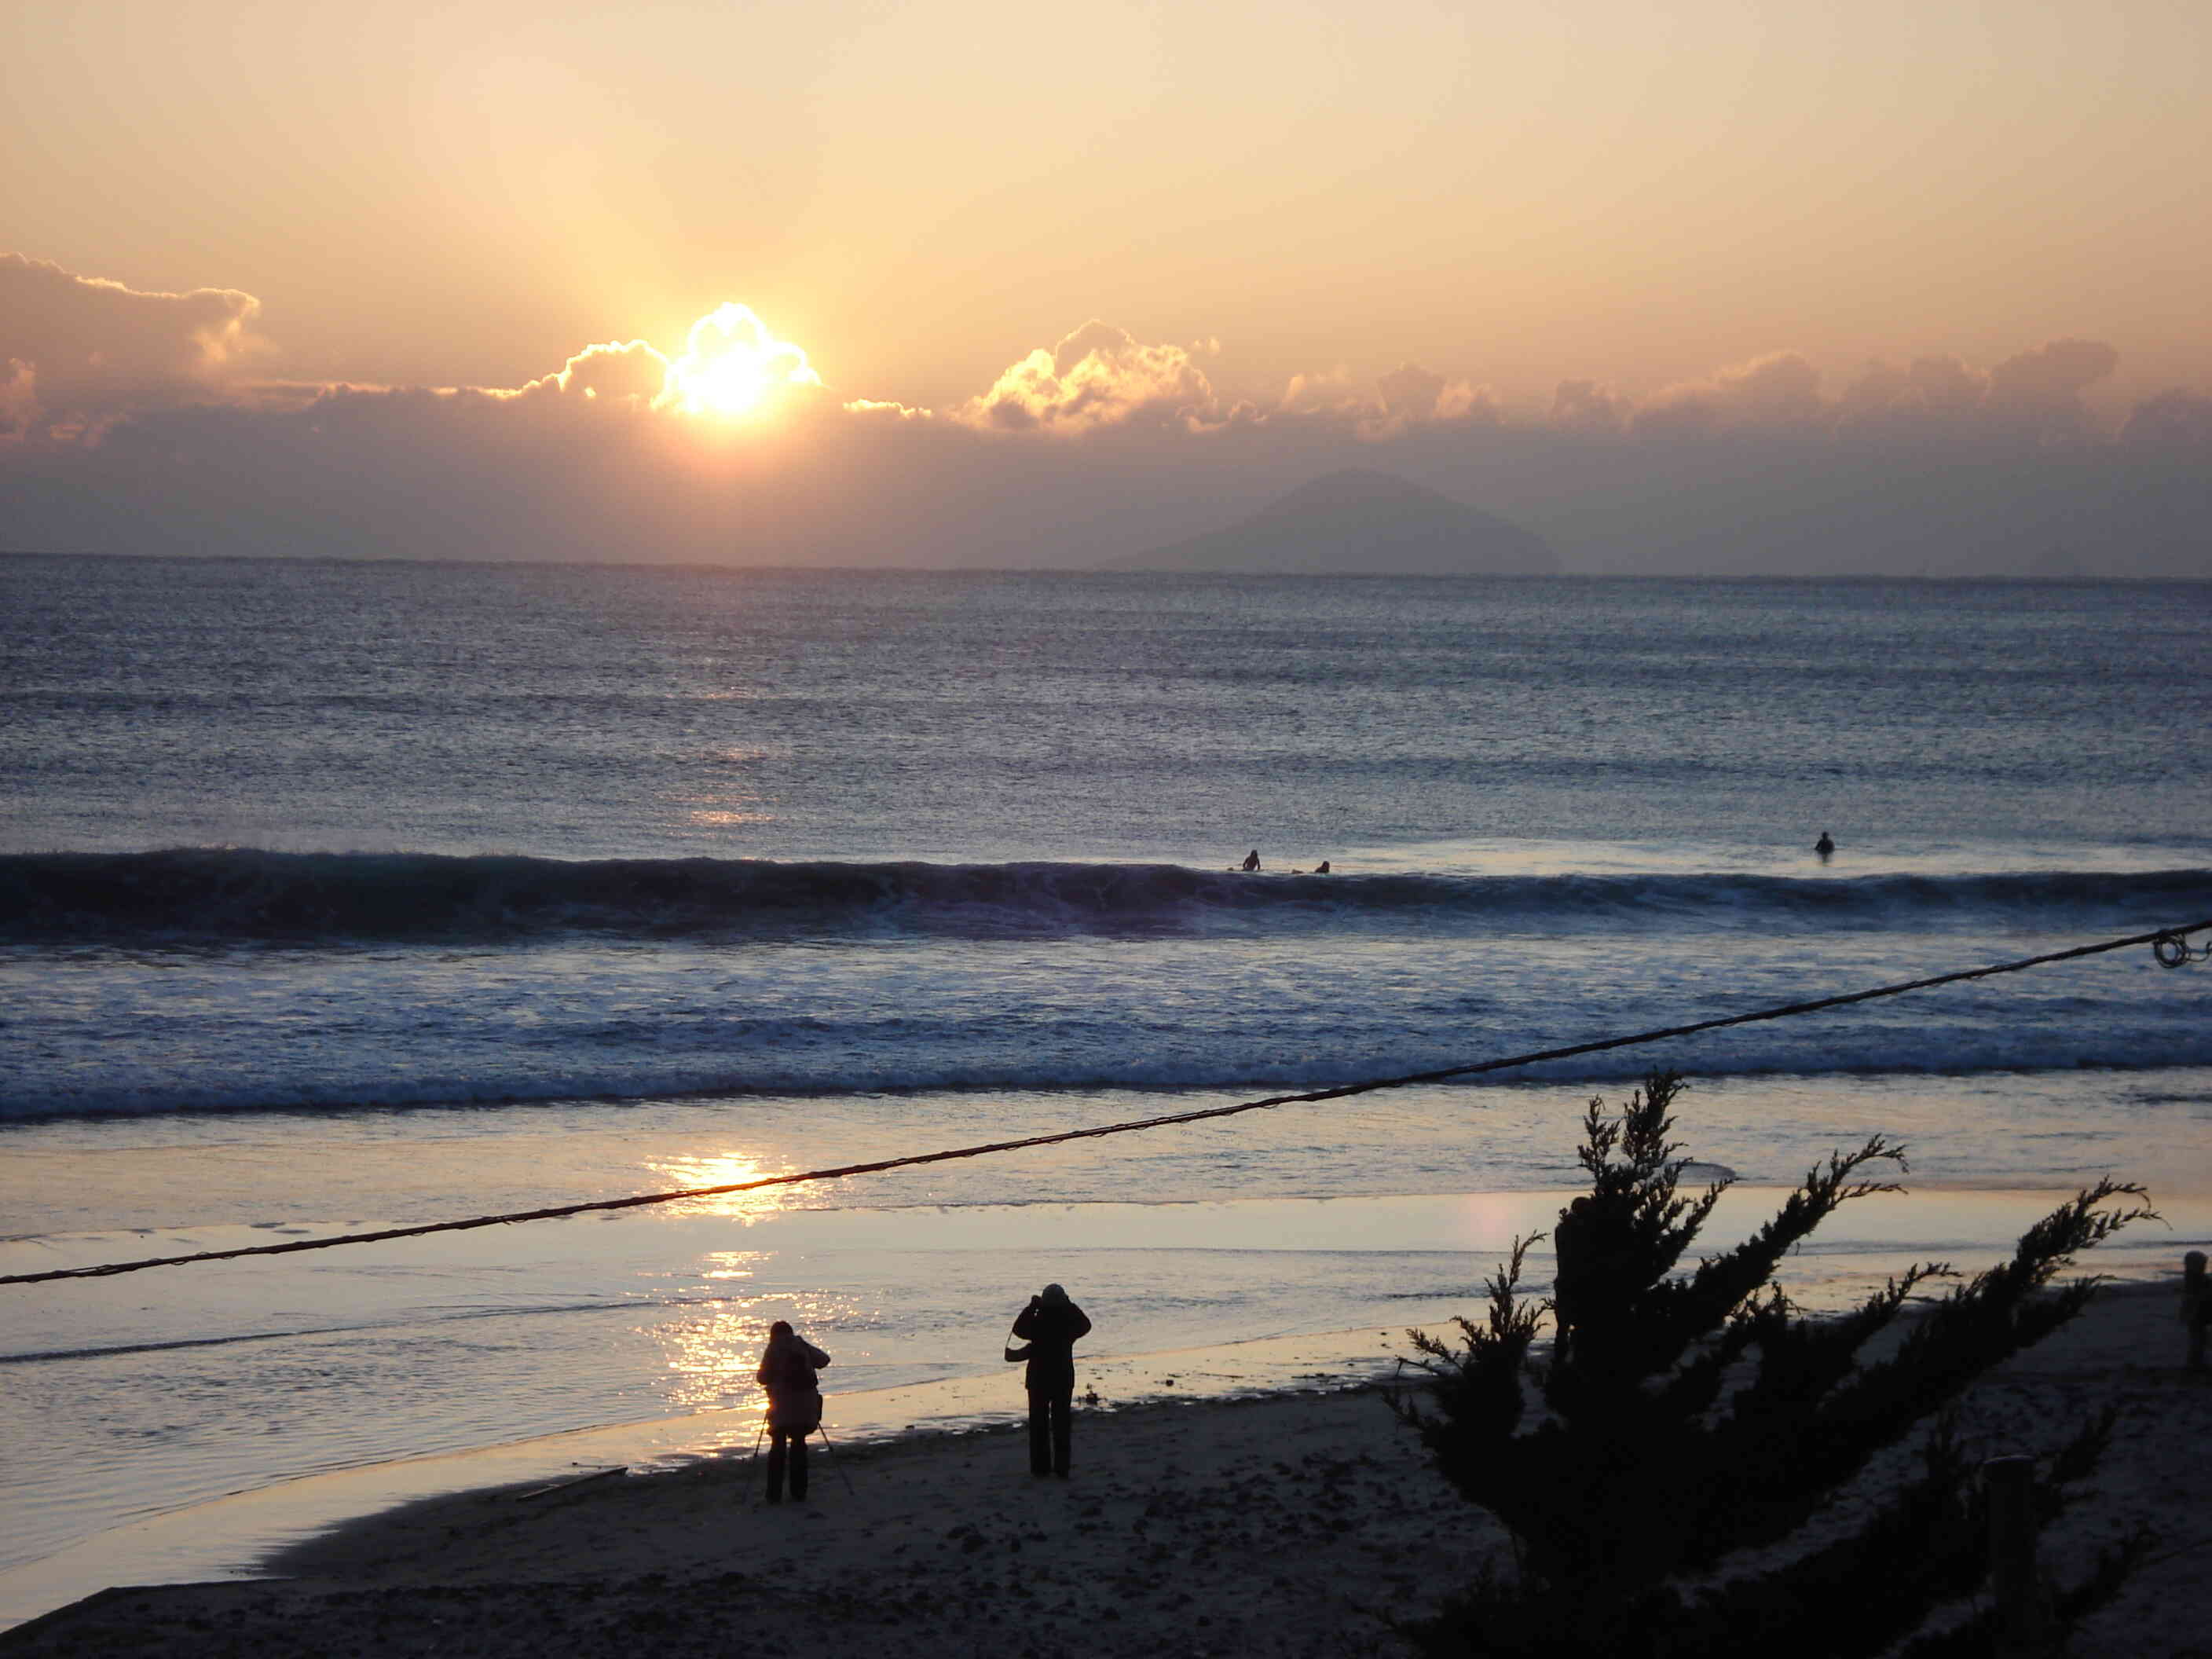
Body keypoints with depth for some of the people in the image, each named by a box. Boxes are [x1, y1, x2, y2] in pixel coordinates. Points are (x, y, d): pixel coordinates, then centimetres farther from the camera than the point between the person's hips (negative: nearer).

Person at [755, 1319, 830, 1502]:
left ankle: (774, 1494, -2)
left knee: (778, 1446, 3)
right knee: (799, 1444, 11)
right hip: (805, 1403, 3)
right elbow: (824, 1360, 15)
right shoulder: (801, 1345, 6)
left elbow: (762, 1378, -4)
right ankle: (799, 1492, 10)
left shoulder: (773, 1349, -2)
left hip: (782, 1404, -3)